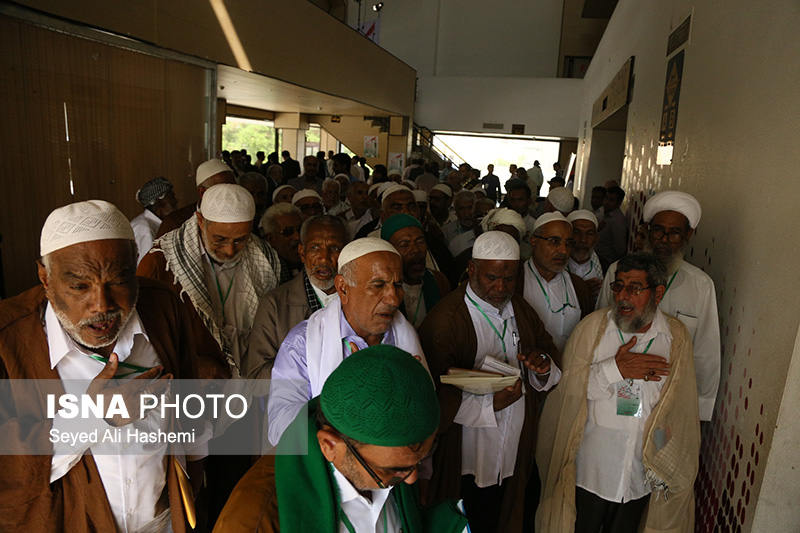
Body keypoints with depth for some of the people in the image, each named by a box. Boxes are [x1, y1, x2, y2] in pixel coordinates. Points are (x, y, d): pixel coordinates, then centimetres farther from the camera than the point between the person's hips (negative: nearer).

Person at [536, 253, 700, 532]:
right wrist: (615, 369, -22)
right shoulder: (593, 326, -8)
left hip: (640, 474, 2)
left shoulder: (677, 336, -2)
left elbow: (681, 410, 4)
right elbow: (566, 386, -11)